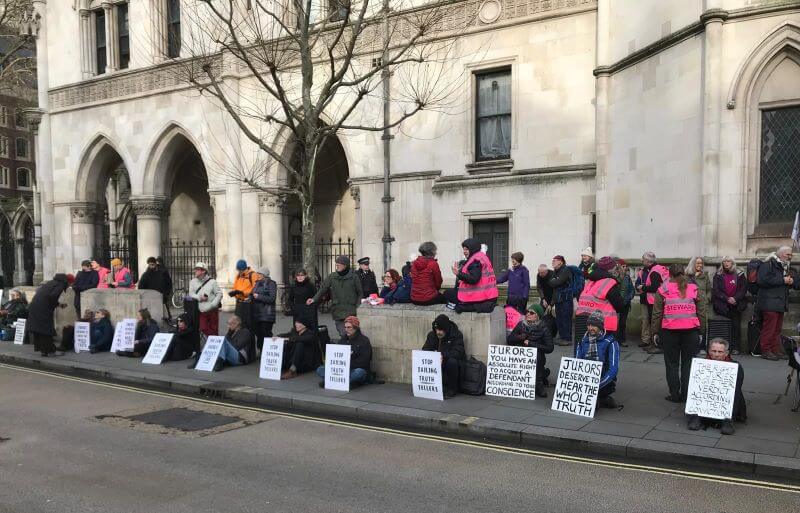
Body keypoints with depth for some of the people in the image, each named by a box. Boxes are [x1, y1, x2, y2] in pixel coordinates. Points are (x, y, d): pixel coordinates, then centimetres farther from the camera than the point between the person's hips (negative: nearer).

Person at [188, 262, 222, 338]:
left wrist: (213, 304, -17)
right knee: (203, 329, -3)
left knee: (214, 330, 3)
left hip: (213, 311, -3)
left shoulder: (212, 281, -4)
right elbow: (191, 294, 2)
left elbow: (219, 294, -6)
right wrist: (199, 298, -15)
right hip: (202, 311, 3)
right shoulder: (193, 282, 6)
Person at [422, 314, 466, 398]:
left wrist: (444, 355, -44)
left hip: (456, 362, -4)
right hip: (438, 363, 4)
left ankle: (452, 389, -16)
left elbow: (458, 352, -27)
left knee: (451, 361, -37)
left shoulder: (456, 334, -14)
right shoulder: (432, 335, 1)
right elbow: (425, 349, -2)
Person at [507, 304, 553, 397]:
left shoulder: (543, 328, -5)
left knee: (536, 353, -32)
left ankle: (539, 384, -23)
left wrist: (531, 344, -18)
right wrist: (520, 337, -13)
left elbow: (549, 348, -14)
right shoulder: (521, 324, 4)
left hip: (536, 359, -4)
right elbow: (509, 340, 5)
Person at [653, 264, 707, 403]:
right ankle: (686, 394, 11)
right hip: (691, 330, 1)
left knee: (672, 363, 8)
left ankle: (675, 394, 9)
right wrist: (701, 330, 12)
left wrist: (655, 331, 5)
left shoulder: (663, 290, 0)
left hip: (669, 330, -1)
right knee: (688, 363, 10)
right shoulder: (693, 289, 5)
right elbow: (701, 312, 6)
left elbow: (657, 313, -1)